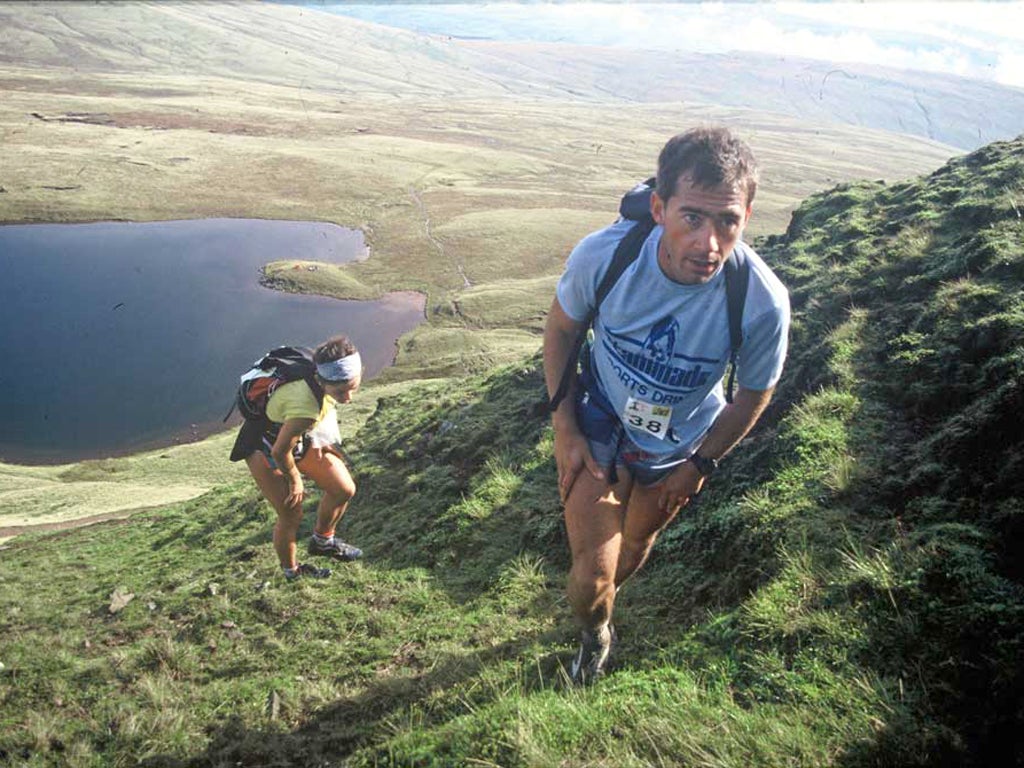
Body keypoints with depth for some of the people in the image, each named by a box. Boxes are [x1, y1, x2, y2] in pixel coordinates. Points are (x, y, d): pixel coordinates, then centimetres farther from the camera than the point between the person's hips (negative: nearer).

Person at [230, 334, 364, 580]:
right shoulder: (306, 407, -45)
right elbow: (279, 452, -30)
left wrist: (320, 441, 4)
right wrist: (295, 479, -11)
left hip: (298, 436, 7)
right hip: (266, 447, -7)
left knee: (344, 489, 6)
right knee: (291, 514, -2)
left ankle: (322, 541, 33)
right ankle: (291, 571, 27)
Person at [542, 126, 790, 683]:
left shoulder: (763, 303, -32)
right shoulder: (603, 253, -31)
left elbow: (754, 394, -11)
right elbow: (560, 328, -9)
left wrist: (699, 466, -3)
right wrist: (564, 428, -9)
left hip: (678, 448, 1)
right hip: (596, 427, -1)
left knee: (635, 547, 26)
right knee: (593, 572, -2)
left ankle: (597, 600, 62)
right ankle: (594, 636, 36)